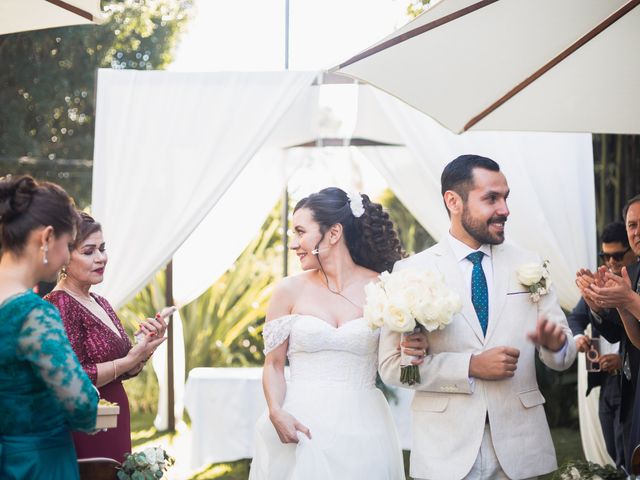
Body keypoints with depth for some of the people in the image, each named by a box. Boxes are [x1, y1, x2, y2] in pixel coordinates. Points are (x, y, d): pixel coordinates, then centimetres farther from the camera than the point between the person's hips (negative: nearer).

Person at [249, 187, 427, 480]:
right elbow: (274, 364, 3)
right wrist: (276, 412, -14)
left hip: (361, 428, 0)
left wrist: (415, 352, -14)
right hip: (301, 427, 0)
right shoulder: (290, 291, 1)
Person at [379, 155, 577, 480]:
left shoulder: (528, 266, 5)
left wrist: (556, 342, -17)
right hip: (446, 452, -2)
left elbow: (563, 356, 6)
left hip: (519, 449, 3)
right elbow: (392, 364, -9)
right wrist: (471, 366, -19)